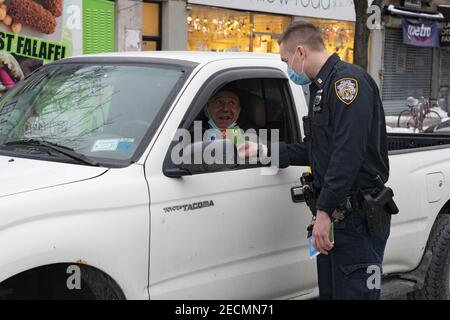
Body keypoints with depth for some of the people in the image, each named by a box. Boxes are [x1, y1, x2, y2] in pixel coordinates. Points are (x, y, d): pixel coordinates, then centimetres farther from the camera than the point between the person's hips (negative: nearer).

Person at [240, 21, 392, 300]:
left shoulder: (348, 80, -14)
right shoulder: (323, 87, 20)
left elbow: (348, 154, -24)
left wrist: (324, 210, -24)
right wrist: (264, 151, 28)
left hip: (358, 219, -10)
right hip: (335, 215, 10)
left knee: (354, 292, -6)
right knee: (330, 291, 15)